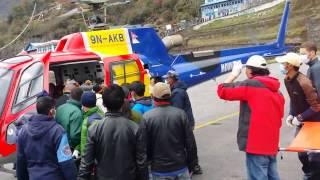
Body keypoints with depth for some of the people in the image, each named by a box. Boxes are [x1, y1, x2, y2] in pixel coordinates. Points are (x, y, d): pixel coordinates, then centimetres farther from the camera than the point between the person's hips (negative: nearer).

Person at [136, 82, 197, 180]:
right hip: (181, 168, 1)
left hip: (159, 171, -1)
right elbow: (190, 143, -4)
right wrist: (191, 164, 9)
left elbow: (142, 148, -10)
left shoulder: (147, 117, -10)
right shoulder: (180, 113, -7)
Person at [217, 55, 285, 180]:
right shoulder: (276, 90, 13)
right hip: (272, 144, 9)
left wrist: (234, 74, 3)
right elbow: (279, 115, 18)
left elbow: (222, 91, -10)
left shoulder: (250, 85, -13)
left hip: (256, 144, -9)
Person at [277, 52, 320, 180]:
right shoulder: (287, 80, -4)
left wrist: (300, 118, -21)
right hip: (301, 122, 8)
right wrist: (291, 115, -1)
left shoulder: (303, 82, -29)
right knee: (302, 153, 16)